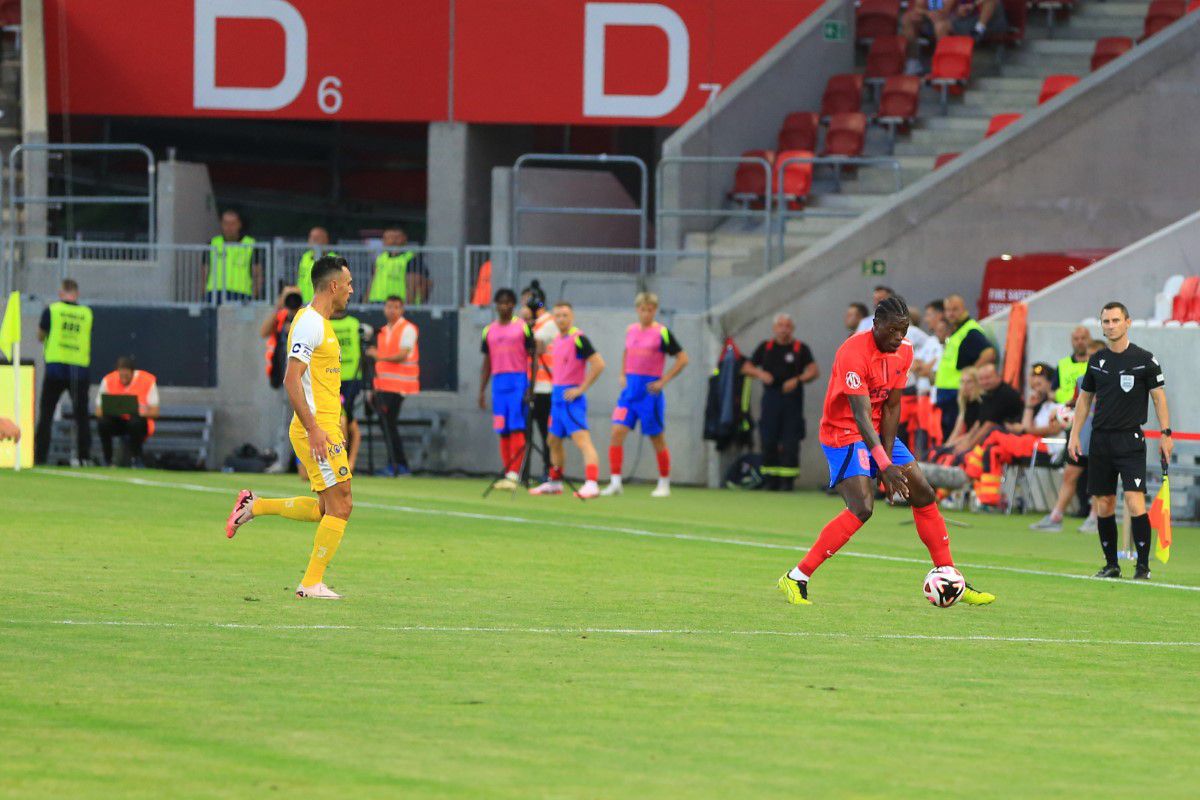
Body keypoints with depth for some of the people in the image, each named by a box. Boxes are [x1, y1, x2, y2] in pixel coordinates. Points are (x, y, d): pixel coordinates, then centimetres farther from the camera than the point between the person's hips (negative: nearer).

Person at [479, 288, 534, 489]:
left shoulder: (523, 327, 1)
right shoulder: (489, 331, 14)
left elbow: (533, 357, -1)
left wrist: (531, 387, -9)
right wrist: (482, 391, 13)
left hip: (519, 380, -5)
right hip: (498, 381, 5)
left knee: (516, 429, -11)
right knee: (503, 431, 5)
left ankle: (513, 475, -15)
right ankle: (506, 474, 9)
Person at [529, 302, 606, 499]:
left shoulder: (578, 339, -14)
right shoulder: (557, 340, 13)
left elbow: (598, 364, -20)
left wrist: (581, 389, -18)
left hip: (572, 399, -9)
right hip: (557, 397, 9)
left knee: (582, 439, -19)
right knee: (554, 441, 18)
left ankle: (592, 483, -29)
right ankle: (554, 483, 32)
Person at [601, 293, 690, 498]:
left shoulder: (662, 333, -8)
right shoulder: (631, 330, 8)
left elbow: (682, 359, -6)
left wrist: (663, 381, -10)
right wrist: (623, 375, 13)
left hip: (650, 391, -4)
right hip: (630, 389, 4)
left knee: (657, 438, 5)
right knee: (617, 431, -9)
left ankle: (664, 483, 19)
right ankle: (615, 482, -8)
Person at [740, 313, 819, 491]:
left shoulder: (800, 348, 5)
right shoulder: (766, 347, 13)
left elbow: (814, 371, -3)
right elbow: (747, 367, 14)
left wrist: (797, 380, -19)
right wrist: (760, 373, -6)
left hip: (792, 398, -2)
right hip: (771, 397, 2)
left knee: (790, 442, -6)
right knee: (769, 441, -1)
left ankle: (788, 479, -2)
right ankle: (771, 480, 7)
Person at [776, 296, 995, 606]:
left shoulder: (904, 351, -1)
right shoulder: (854, 353, -25)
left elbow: (891, 407, 1)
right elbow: (861, 414, -30)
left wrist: (888, 459, -9)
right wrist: (884, 465, -36)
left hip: (879, 433, 8)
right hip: (844, 433, -8)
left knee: (924, 495, 3)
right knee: (862, 508, -23)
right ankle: (796, 578, -18)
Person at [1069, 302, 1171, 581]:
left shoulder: (1144, 359, -2)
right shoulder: (1097, 361, 10)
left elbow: (1158, 397, 1)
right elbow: (1085, 398, 18)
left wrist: (1165, 433, -5)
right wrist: (1075, 434, 11)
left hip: (1130, 440, -5)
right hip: (1100, 440, 5)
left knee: (1135, 502, -15)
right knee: (1103, 506, 4)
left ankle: (1143, 565, -10)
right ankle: (1111, 564, 14)